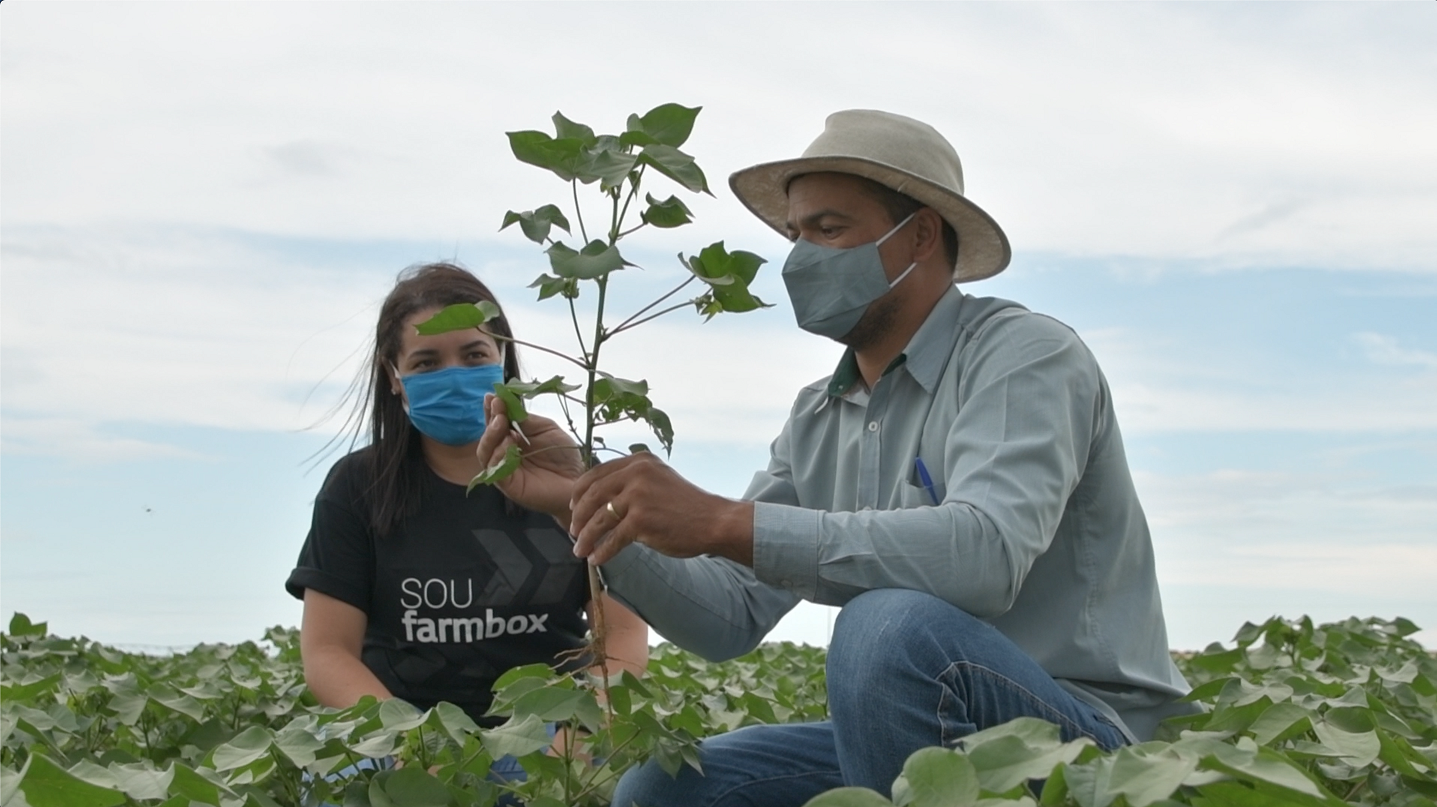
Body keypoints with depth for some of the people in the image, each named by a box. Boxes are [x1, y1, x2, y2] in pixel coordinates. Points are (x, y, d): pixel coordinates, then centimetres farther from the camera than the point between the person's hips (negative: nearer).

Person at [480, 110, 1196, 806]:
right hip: (918, 741, 6)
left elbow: (986, 551, -32)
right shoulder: (816, 421, 9)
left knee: (891, 624, -33)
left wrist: (721, 523, -34)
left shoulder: (1022, 355, -13)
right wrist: (584, 506, -10)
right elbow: (730, 619, 5)